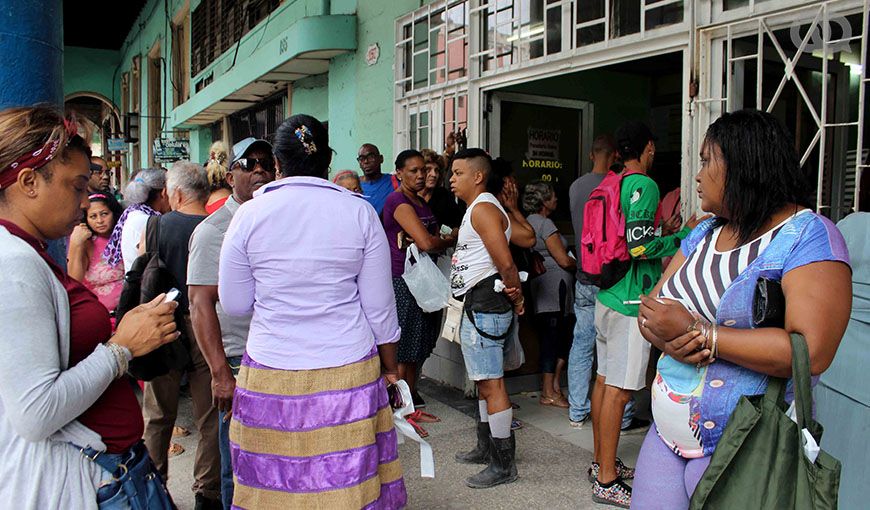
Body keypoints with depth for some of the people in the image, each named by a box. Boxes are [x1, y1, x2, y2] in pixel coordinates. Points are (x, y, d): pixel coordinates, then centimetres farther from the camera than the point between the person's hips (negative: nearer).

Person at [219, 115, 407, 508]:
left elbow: (233, 304, 5)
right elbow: (379, 306, 0)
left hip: (271, 376, 0)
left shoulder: (249, 214, -2)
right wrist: (390, 366, 13)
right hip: (349, 373, 0)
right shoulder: (360, 212, -2)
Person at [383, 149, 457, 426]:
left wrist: (429, 241, -11)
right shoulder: (398, 201, -13)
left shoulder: (421, 202, 17)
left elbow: (437, 240, 11)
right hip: (401, 282, -9)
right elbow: (427, 242, -23)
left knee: (417, 349, 14)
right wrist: (451, 239, -3)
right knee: (401, 350, -2)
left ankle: (411, 405, 26)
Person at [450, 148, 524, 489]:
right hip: (477, 304, 11)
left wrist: (514, 293, -7)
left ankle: (504, 464, 2)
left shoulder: (483, 208, -14)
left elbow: (505, 262, -23)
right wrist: (515, 294, 13)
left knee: (491, 383, -6)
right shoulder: (477, 208, 19)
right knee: (483, 380, 19)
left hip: (485, 304, -11)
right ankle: (486, 448, 32)